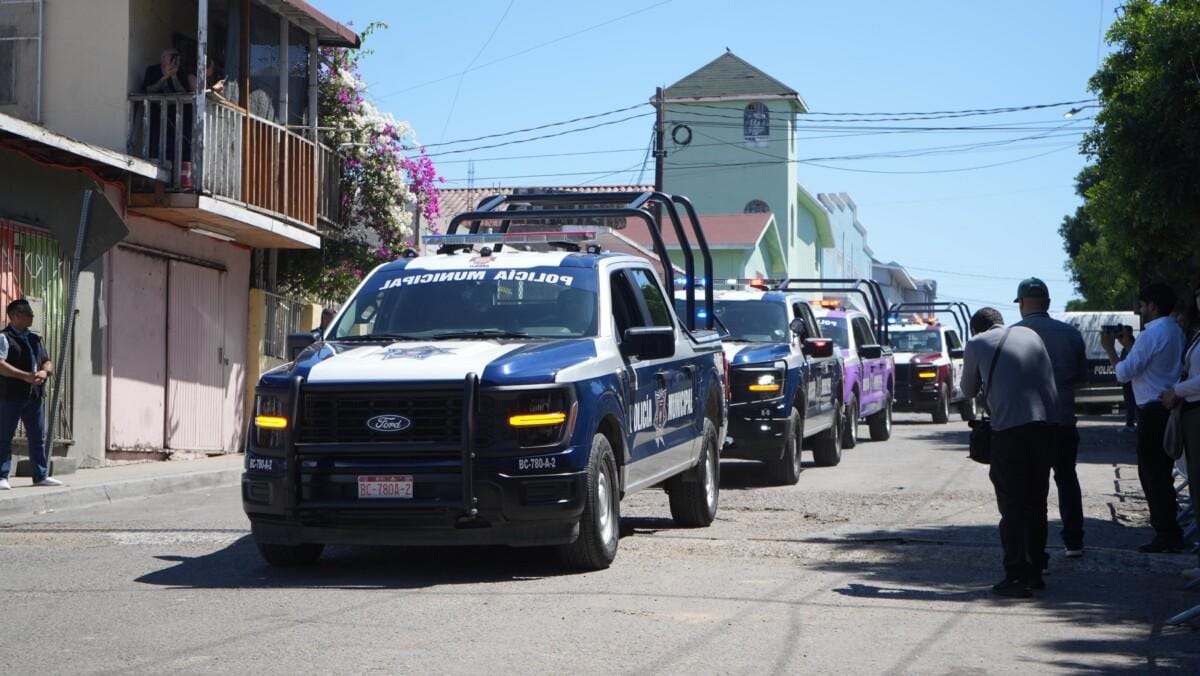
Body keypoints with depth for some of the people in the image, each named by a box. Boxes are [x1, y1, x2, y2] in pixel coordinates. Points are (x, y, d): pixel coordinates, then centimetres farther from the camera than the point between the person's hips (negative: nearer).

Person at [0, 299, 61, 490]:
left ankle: (41, 475, 17)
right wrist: (26, 376, -23)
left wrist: (45, 371, -5)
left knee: (37, 437, 11)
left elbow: (47, 361, 19)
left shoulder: (35, 338, 16)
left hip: (33, 395, 7)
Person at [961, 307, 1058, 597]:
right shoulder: (1030, 334, 19)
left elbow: (969, 390, 19)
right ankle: (1034, 571, 21)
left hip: (1009, 426, -5)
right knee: (1036, 501, 14)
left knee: (1012, 503, 0)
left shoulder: (977, 344, 7)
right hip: (1046, 423, 5)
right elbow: (1049, 379, 22)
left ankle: (1017, 576, -5)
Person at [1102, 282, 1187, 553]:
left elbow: (1124, 372, -16)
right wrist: (1128, 344, 19)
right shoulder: (1175, 331, 13)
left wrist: (1109, 349, -2)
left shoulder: (1152, 334, -17)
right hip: (1170, 407, 10)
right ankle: (1170, 532, 21)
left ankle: (1167, 535, -4)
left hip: (1153, 411, -9)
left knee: (1151, 473, -4)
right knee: (1161, 472, 16)